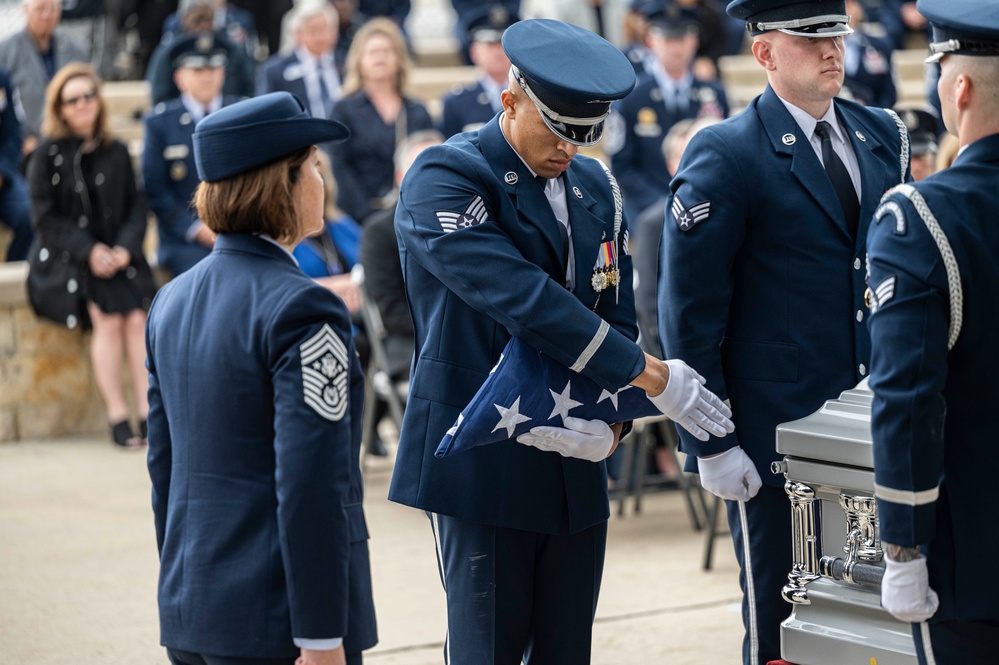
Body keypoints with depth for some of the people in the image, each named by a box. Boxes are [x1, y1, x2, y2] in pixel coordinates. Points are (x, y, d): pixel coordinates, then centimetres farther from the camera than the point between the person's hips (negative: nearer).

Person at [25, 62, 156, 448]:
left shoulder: (116, 153, 11)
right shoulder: (48, 155, 1)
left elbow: (136, 209, 10)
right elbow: (46, 218, -4)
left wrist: (124, 248, -10)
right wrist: (88, 251, -16)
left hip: (116, 255, 3)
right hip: (63, 258, -3)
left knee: (136, 316, -23)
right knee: (107, 318, -26)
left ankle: (149, 413, -24)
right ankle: (117, 417, -24)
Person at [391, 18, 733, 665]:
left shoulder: (595, 188, 13)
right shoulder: (444, 180, -10)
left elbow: (616, 318, 12)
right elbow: (521, 298, -22)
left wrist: (611, 428, -8)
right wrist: (651, 376, -21)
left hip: (576, 472, 6)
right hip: (484, 467, -6)